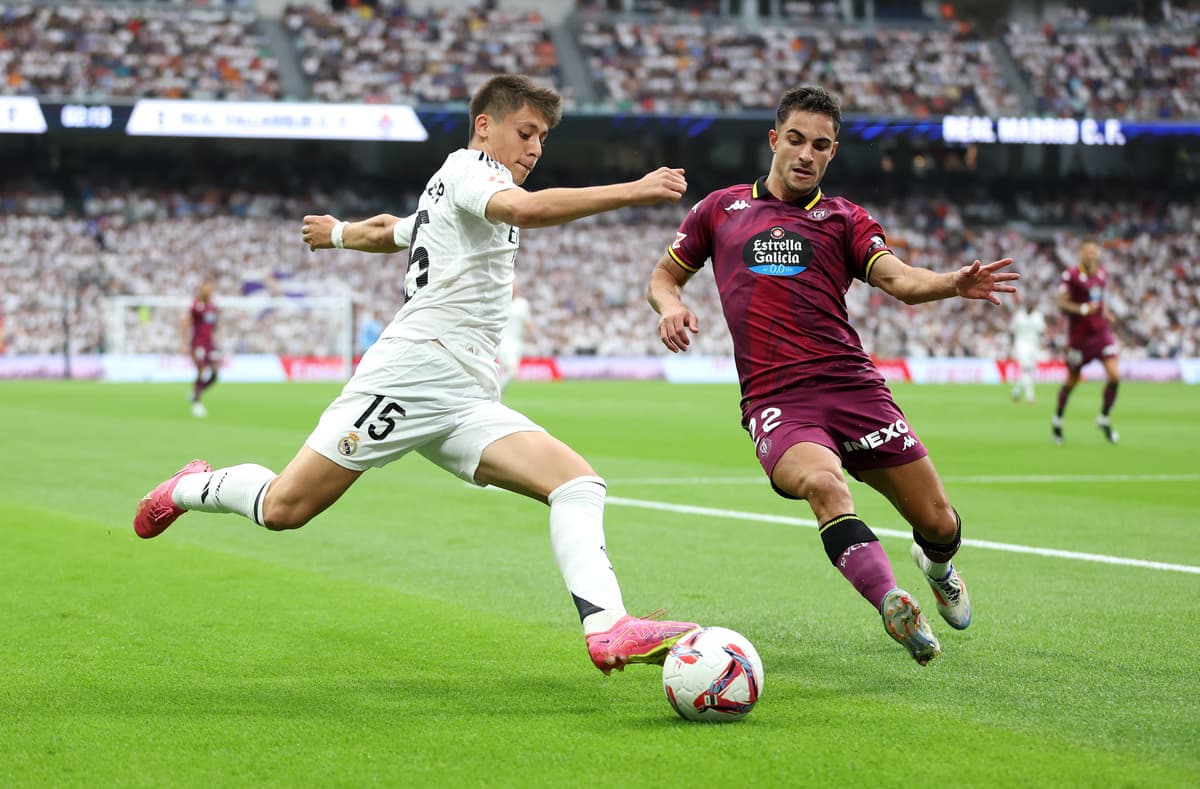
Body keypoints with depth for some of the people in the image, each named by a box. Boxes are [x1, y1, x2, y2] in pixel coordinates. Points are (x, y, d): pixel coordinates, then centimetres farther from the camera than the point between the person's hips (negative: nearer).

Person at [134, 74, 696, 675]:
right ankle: (195, 488, 23)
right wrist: (631, 192, -28)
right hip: (414, 370, -9)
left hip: (468, 404, 9)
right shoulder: (467, 167, -1)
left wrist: (337, 232, 69)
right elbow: (525, 208, -24)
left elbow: (385, 231, 47)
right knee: (284, 508, -8)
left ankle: (608, 630, -29)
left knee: (578, 482, -13)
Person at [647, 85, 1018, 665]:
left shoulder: (843, 219, 15)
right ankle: (893, 607, -44)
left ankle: (937, 565, 38)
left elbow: (899, 279, -1)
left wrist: (954, 284, -22)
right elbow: (663, 276, 26)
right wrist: (671, 307, 2)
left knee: (939, 524, 1)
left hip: (852, 385, 2)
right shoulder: (721, 209, 17)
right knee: (822, 482, -35)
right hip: (775, 399, -1)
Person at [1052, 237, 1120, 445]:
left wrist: (1106, 312, 6)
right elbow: (1062, 305, -13)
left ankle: (1104, 418, 9)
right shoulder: (1071, 275, -11)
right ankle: (1057, 418, 31)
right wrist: (1083, 309, -26)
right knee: (1072, 381, 7)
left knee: (1114, 376, -11)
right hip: (1079, 335, -4)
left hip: (1101, 332, 4)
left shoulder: (1102, 274, 7)